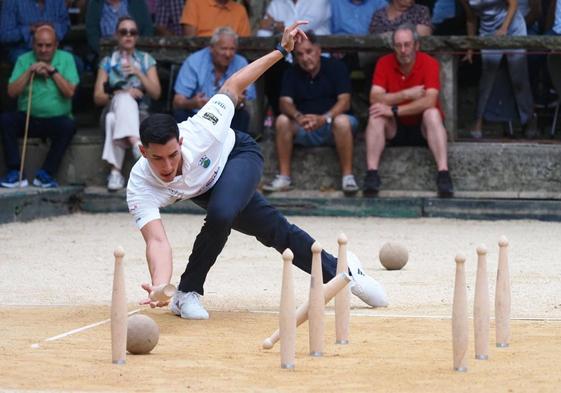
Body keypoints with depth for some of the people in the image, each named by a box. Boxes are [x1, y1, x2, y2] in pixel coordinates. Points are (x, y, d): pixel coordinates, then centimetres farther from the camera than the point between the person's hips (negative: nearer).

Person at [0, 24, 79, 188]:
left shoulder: (66, 59, 4)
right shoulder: (24, 60, 7)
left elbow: (70, 92, -7)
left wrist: (53, 71, -12)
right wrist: (30, 71, -11)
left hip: (56, 118, -1)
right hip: (28, 119, 1)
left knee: (68, 125, -33)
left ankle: (45, 174, -26)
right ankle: (15, 173, -25)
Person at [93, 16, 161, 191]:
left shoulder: (146, 60, 12)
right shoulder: (107, 62, 13)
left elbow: (156, 93, 1)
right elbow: (97, 98, 4)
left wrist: (139, 73, -13)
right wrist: (120, 94, -14)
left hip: (140, 116, 0)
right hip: (113, 111, 0)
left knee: (115, 121, -39)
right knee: (125, 99, -39)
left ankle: (116, 171, -48)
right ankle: (136, 143, -56)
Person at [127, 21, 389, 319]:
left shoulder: (199, 132, -41)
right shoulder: (140, 188, -39)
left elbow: (232, 87, -26)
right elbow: (157, 241, -50)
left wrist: (282, 50, -22)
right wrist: (159, 286, -69)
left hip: (237, 153, -2)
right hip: (203, 187, 2)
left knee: (221, 214, -28)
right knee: (276, 231, 6)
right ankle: (340, 271, 30)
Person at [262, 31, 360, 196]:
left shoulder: (335, 67, -3)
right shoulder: (292, 74, 6)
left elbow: (344, 101, -15)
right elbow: (285, 102, -8)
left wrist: (324, 118, -33)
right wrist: (298, 117, -33)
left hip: (331, 127, -3)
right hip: (303, 130, 3)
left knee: (342, 121, -36)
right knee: (282, 121, -24)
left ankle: (348, 176, -30)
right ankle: (284, 177, -23)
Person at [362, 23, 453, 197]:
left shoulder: (429, 63, -13)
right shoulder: (384, 63, -6)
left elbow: (429, 101, -25)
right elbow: (375, 98, -16)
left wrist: (394, 110, -29)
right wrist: (407, 94, -23)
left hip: (422, 127, -2)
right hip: (395, 129, 2)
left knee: (432, 113, -31)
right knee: (376, 114, -25)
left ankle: (443, 173, -41)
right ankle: (371, 174, -34)